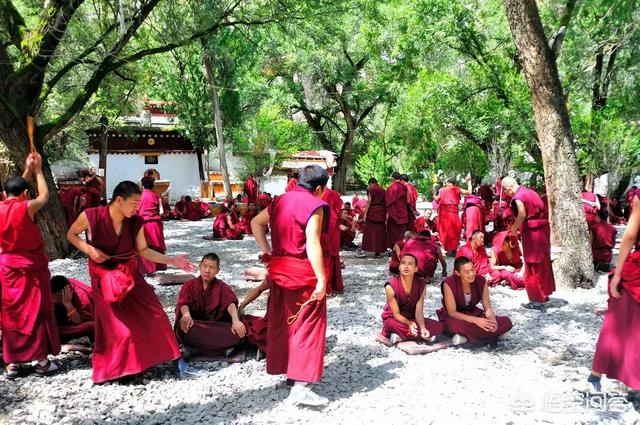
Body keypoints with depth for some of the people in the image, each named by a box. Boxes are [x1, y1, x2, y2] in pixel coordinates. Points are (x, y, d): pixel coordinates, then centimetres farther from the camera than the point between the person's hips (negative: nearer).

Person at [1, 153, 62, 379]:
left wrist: (27, 170, 21)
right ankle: (43, 361, 11)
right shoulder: (27, 207, -15)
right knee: (37, 313, 5)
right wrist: (37, 170, 12)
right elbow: (44, 195, 4)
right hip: (32, 267, -5)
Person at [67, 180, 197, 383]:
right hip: (103, 277, -3)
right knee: (113, 326, -1)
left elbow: (144, 251, -1)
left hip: (129, 274, 3)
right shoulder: (91, 216, -20)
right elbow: (71, 234, -1)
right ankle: (106, 370, 25)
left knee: (154, 315, -4)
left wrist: (173, 260, -10)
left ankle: (175, 359, 7)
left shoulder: (136, 223, -12)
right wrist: (88, 249, -20)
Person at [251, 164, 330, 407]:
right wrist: (321, 279, -21)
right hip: (303, 272, -7)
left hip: (279, 268, 7)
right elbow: (313, 244, -21)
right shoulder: (314, 204, -13)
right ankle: (300, 387, -5)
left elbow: (256, 222, 18)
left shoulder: (280, 201, 10)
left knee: (281, 322, 18)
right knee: (307, 326, -2)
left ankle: (284, 368, 32)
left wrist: (266, 250, 16)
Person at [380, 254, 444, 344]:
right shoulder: (391, 286, -21)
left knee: (438, 326, -17)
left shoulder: (421, 284, -11)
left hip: (411, 318, 6)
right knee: (392, 324, -41)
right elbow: (396, 314, -19)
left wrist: (423, 327, -32)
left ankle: (400, 336, -15)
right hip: (393, 319, -6)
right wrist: (409, 323, -38)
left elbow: (419, 311, -13)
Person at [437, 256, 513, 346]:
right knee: (456, 326, -42)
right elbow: (452, 312, -23)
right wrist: (476, 320, -34)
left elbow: (488, 308, -7)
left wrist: (491, 318, -32)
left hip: (473, 314, 5)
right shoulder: (449, 284, -24)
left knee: (506, 322, -16)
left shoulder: (481, 281, -12)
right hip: (453, 317, -5)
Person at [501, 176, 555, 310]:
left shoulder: (518, 196, -15)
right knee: (543, 263, 19)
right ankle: (544, 294, 32)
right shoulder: (530, 192, 13)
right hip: (543, 228, 9)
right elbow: (541, 209, 16)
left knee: (533, 267, -1)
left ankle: (538, 300, 4)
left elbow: (522, 215, -29)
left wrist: (513, 228, -15)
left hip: (532, 232, -9)